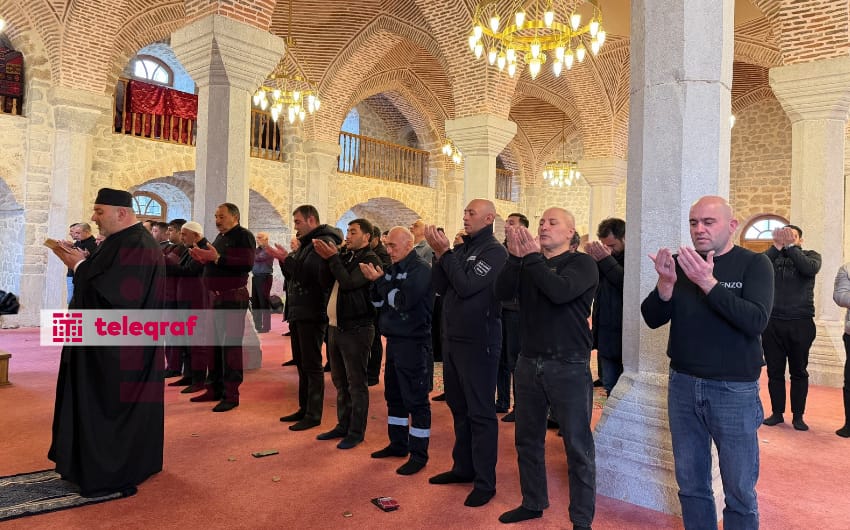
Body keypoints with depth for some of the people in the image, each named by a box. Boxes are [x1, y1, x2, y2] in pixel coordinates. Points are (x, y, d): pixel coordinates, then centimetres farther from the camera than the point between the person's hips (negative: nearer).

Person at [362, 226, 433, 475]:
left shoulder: (420, 269, -12)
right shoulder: (393, 268, 11)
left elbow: (404, 300, -22)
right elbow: (380, 303, 11)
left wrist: (380, 280, -16)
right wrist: (375, 281, -5)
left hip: (413, 342, -8)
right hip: (394, 339, 9)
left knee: (415, 399, -2)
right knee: (394, 395, 16)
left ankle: (418, 453, 7)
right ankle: (398, 444, 30)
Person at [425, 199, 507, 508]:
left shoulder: (494, 251, -11)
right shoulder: (460, 249, 11)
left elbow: (467, 287, -21)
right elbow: (440, 287, 6)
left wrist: (445, 253, -17)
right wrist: (439, 254, -5)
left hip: (478, 342, -8)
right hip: (453, 338, 8)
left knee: (480, 412, 0)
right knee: (458, 406, 17)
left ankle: (485, 482, 11)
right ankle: (463, 467, 32)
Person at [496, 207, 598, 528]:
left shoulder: (582, 263, -4)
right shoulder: (527, 262, 10)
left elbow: (560, 291, -24)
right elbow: (503, 292, -6)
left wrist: (532, 257, -18)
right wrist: (515, 256, -17)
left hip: (569, 366, -5)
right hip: (529, 362, 6)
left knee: (578, 446, 2)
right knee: (528, 440, 16)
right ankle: (533, 504, 33)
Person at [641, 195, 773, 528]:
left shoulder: (754, 264, -4)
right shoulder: (681, 263, 6)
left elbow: (756, 322, -19)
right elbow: (653, 319, 0)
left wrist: (708, 282, -27)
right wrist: (666, 282, -18)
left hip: (734, 390, -3)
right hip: (682, 386, 4)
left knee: (740, 492, 4)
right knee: (691, 486, 13)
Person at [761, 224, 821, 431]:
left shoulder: (810, 255, 8)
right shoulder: (773, 256, 9)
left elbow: (810, 268, -15)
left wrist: (790, 246, -12)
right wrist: (777, 246, -13)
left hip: (801, 323, -1)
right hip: (772, 322, 1)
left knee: (799, 371, 7)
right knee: (775, 371, 6)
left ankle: (798, 415, 16)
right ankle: (777, 412, 16)